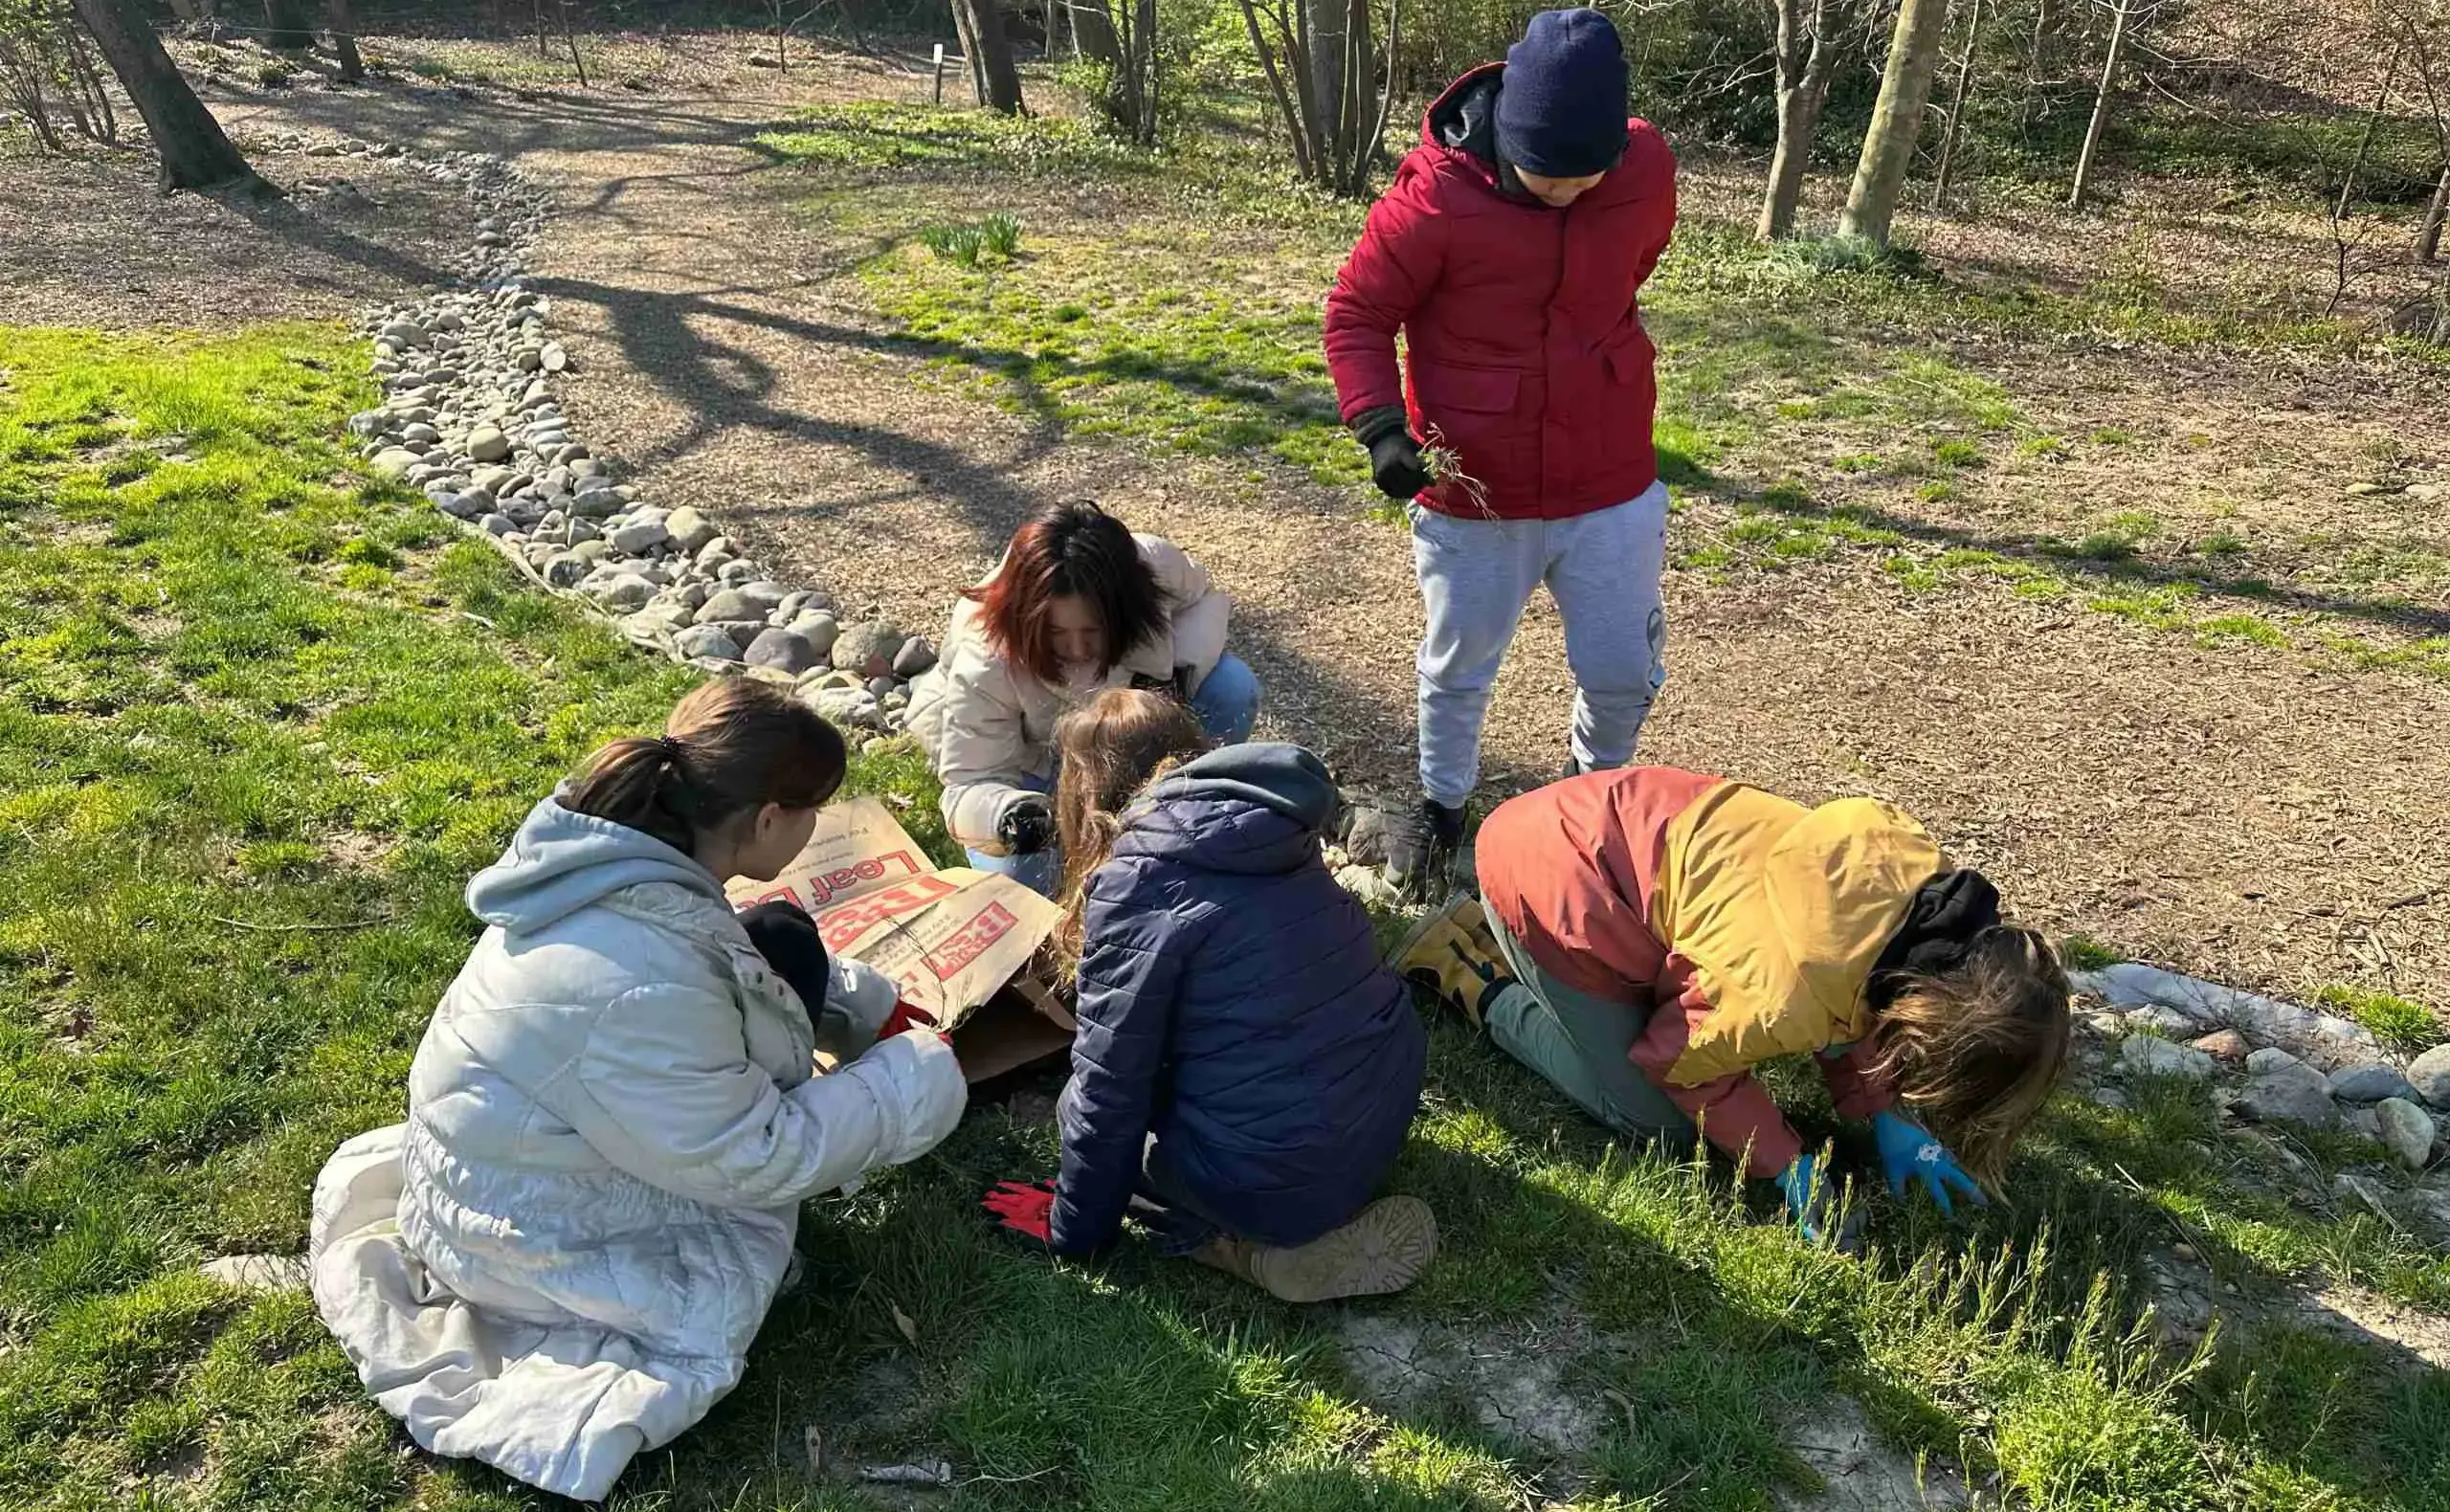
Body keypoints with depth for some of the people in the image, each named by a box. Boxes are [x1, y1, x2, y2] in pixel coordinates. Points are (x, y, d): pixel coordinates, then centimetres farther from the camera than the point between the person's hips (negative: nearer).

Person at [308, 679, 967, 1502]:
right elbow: (755, 1160, -25)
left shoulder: (621, 858, -11)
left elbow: (732, 962, 12)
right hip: (525, 1233, -8)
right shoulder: (641, 985, -39)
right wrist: (916, 1076, -16)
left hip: (542, 1145, 9)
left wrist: (872, 1005, 10)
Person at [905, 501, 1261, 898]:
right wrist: (1010, 814, -56)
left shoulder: (1155, 566, -32)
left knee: (1234, 689, -22)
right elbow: (970, 784, -31)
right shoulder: (984, 664, -38)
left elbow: (1203, 600, -9)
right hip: (1029, 755, -3)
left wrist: (1177, 669, -30)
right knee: (1016, 875, -28)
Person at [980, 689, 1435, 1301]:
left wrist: (1072, 1227, 8)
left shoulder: (1137, 882, -14)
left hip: (1290, 1178, -7)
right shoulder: (1271, 827, 6)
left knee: (1088, 1105, 15)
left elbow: (1107, 1090, -8)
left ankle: (1264, 1247, 1)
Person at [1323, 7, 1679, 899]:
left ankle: (1599, 780, 43)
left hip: (1611, 486, 3)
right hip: (1472, 491, -3)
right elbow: (1356, 314, -11)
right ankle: (1442, 800, 42)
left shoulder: (1646, 166, -9)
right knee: (1458, 665, 15)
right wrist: (1381, 426, -23)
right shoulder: (1434, 196, -21)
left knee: (1624, 671, 11)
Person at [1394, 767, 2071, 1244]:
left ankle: (1499, 944, 23)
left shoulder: (1921, 870, -11)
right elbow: (1681, 1062, -10)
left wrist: (1884, 1117, 2)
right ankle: (1469, 970, 10)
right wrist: (1785, 1163, -4)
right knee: (1652, 1118, 2)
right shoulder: (1786, 1001, -32)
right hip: (1551, 882, -8)